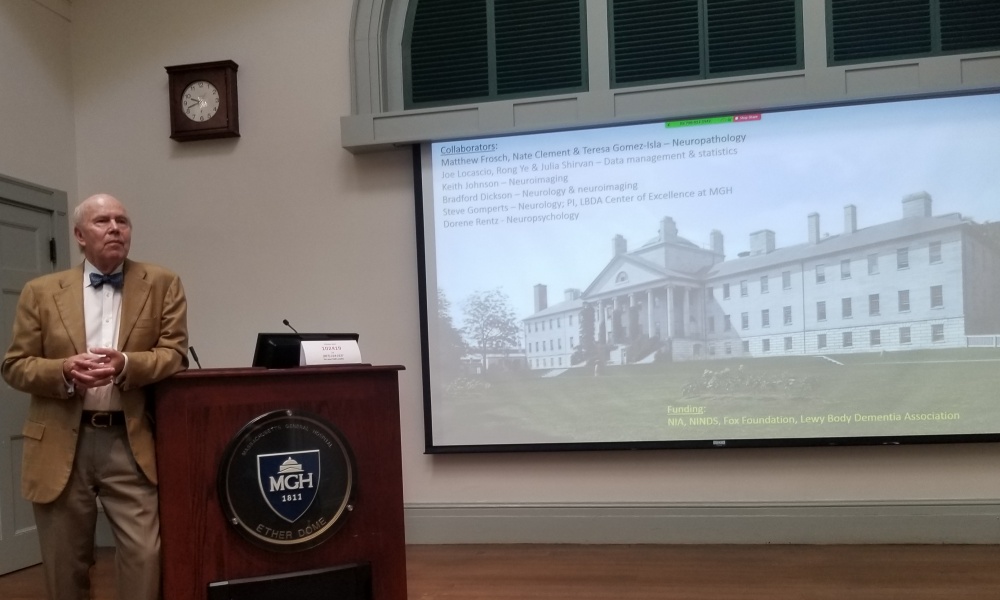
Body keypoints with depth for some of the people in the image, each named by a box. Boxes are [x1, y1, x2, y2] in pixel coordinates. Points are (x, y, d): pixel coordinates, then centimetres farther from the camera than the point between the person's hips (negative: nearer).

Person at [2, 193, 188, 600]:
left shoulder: (162, 285, 5)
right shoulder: (41, 292, 7)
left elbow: (175, 355, -2)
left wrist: (126, 365, -21)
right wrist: (64, 371, -15)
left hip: (132, 443, -1)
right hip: (60, 444, 1)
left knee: (144, 555, -6)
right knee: (65, 563, 12)